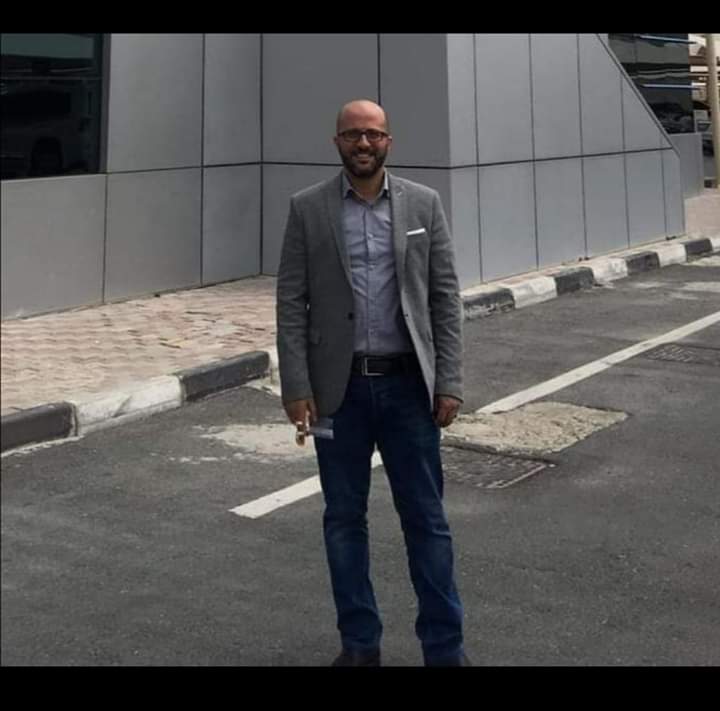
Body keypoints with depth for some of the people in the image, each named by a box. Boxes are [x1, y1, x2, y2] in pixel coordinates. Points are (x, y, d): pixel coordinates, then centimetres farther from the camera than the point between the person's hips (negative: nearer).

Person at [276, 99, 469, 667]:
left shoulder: (424, 203, 3)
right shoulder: (307, 208, 1)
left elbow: (445, 297, 2)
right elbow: (291, 302, -1)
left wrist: (449, 383, -4)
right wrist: (296, 388, -7)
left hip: (407, 384, 0)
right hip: (339, 386, 0)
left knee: (426, 518, 5)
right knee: (344, 518, 10)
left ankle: (444, 646, 17)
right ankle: (360, 643, 24)